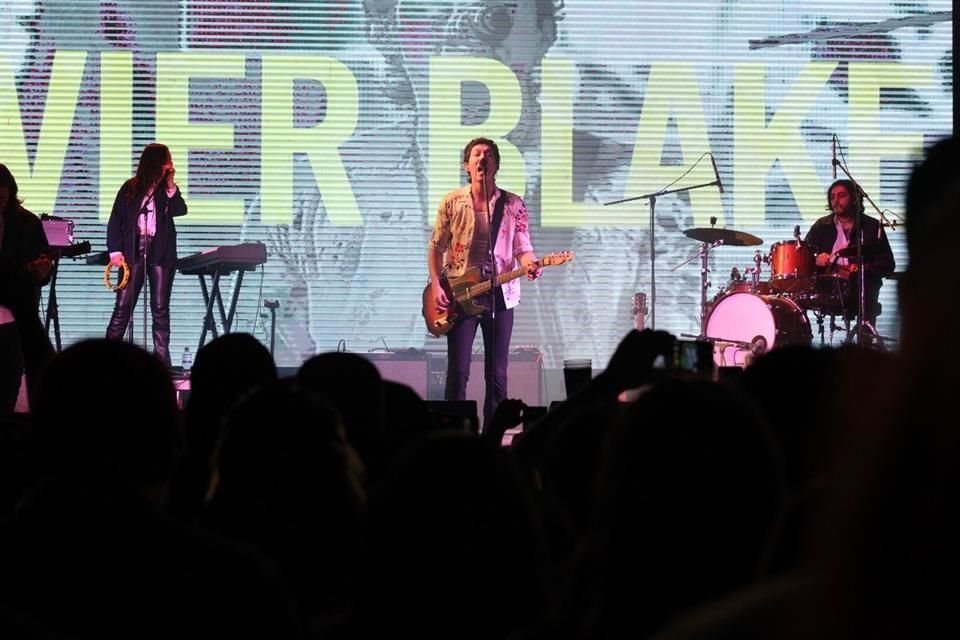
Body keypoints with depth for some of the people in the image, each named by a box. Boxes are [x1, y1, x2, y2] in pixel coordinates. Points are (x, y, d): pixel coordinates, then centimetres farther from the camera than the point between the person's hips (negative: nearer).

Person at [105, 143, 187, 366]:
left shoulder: (167, 189, 10)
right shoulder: (131, 188, 5)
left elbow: (180, 210, -8)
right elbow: (115, 221, 3)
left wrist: (171, 186, -13)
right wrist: (115, 251, -6)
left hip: (161, 253, 1)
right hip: (134, 251, -1)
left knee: (160, 308, 1)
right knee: (123, 305, -4)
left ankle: (162, 358, 3)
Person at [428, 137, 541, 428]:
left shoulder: (513, 205, 4)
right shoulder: (452, 202, 3)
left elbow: (522, 248, 4)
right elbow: (436, 247, 7)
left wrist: (530, 265, -18)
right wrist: (436, 286, -5)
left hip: (500, 294, 1)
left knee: (497, 374, 3)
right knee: (458, 371, -5)